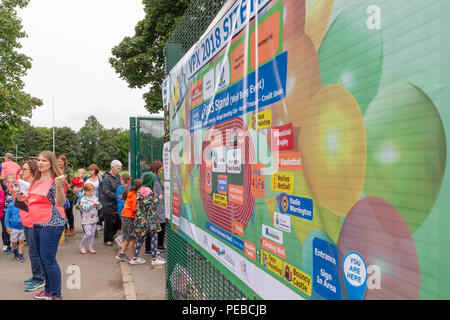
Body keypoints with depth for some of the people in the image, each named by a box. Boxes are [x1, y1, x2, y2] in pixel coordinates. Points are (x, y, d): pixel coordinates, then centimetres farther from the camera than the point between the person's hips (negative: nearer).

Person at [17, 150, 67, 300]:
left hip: (51, 224, -9)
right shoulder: (36, 180, 13)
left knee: (49, 260, -6)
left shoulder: (55, 180, -12)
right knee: (43, 258, 17)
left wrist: (59, 185, -34)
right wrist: (25, 199, 6)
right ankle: (48, 290, 31)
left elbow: (60, 203, -20)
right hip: (37, 224, 9)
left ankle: (56, 295, 6)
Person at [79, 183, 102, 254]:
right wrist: (91, 205, -32)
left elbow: (100, 207, 7)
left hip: (94, 219, 6)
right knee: (88, 233, -13)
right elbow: (84, 207, -20)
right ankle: (82, 246, 10)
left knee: (92, 234, 9)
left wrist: (98, 204, -14)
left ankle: (90, 248, 20)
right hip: (86, 220, -5)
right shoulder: (83, 199, -7)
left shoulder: (95, 198, 9)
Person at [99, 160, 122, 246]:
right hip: (108, 204, -7)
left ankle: (110, 235, 33)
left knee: (119, 221, 9)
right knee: (109, 223, 4)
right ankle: (107, 240, 22)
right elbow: (107, 192, -19)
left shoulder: (118, 176, 6)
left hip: (117, 204, 7)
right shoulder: (106, 178, -15)